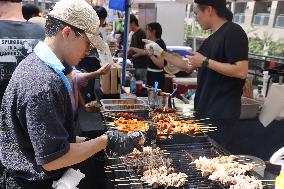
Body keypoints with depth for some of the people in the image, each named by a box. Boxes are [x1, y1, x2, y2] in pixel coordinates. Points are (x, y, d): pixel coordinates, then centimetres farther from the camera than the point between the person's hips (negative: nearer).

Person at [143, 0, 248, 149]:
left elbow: (241, 72, -21)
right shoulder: (212, 39, 14)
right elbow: (189, 66, 20)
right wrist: (161, 52, 18)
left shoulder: (233, 32, -13)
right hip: (205, 108, 9)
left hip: (221, 112, -9)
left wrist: (205, 61, -17)